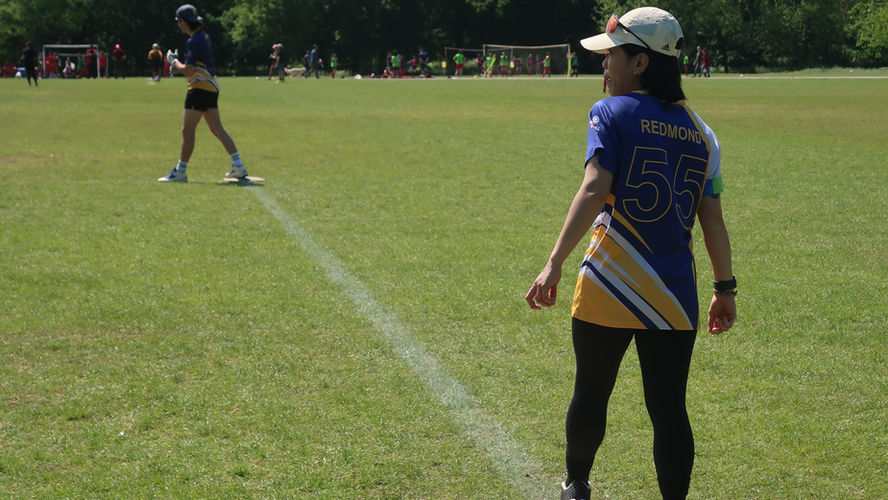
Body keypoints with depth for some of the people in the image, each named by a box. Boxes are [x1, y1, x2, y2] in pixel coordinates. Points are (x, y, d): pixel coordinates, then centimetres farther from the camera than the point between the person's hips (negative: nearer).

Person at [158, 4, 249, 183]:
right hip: (211, 88, 10)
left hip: (200, 89, -10)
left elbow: (188, 70, -20)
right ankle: (238, 167, 5)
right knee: (217, 129, 10)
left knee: (187, 130, -4)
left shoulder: (194, 41, -15)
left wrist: (174, 61, -3)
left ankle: (180, 171, -1)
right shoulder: (203, 36, 15)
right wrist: (178, 64, 15)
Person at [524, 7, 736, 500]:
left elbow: (594, 190, -18)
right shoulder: (700, 132, 9)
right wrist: (725, 288, 16)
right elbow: (713, 220, 7)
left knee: (590, 394, 16)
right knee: (669, 408, 6)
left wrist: (555, 263, -24)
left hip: (607, 290, -3)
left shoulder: (612, 113, -4)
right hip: (674, 301, 3)